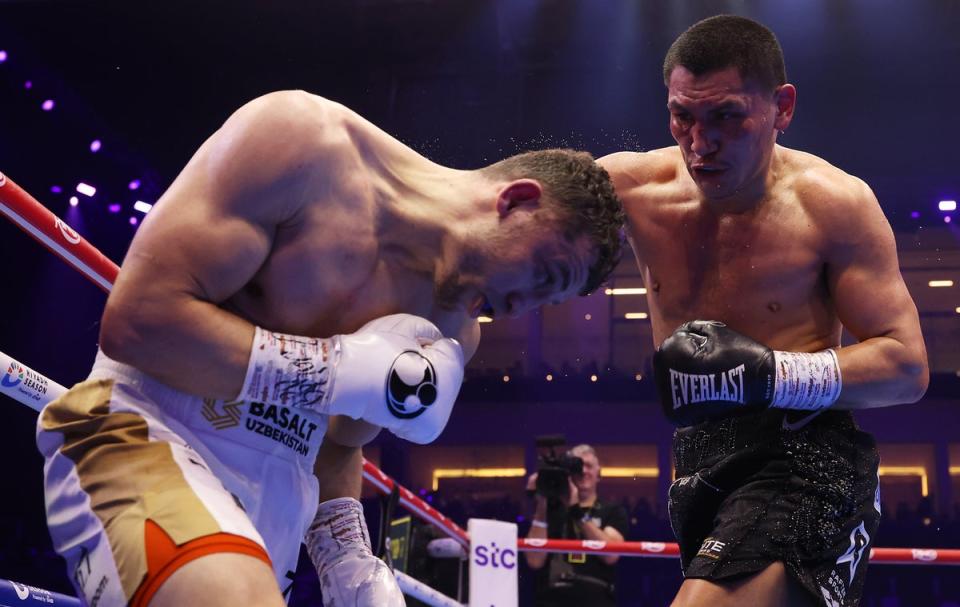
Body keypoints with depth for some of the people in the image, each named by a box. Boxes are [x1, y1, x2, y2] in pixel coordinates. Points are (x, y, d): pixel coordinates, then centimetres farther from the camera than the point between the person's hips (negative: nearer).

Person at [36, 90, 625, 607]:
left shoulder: (454, 330, 8)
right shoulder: (306, 139, -13)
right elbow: (136, 318, -19)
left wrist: (346, 559, 6)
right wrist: (343, 370, -19)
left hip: (272, 510, 7)